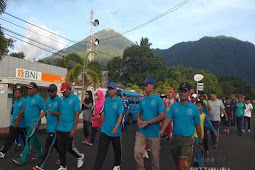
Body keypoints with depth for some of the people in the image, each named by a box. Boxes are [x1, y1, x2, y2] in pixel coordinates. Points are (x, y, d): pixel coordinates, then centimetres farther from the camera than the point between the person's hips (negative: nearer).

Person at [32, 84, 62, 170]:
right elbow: (44, 111, 12)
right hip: (48, 125, 7)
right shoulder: (48, 100, 10)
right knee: (55, 143, 17)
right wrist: (37, 120, 7)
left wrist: (53, 113, -25)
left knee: (48, 145, -4)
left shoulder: (59, 100, -11)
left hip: (54, 126, -7)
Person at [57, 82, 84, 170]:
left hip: (69, 129, -6)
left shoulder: (75, 99, -10)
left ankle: (80, 156, 30)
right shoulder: (63, 99, 10)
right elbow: (61, 114, 16)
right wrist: (58, 126, 13)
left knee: (69, 147, 2)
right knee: (61, 148, 10)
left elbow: (77, 115, -13)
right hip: (60, 129, 6)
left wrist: (74, 128, -17)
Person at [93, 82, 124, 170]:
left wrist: (116, 127, -27)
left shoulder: (119, 101, -11)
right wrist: (103, 125, 14)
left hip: (115, 131, -3)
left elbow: (120, 115, -17)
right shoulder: (106, 100, 4)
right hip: (105, 130, 3)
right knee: (101, 150, -2)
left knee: (117, 149, 16)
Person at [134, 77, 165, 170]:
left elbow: (162, 116, -14)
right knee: (137, 152, 0)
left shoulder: (158, 100, -7)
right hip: (142, 131, 4)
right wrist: (139, 120, -6)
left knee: (155, 155, 8)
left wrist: (147, 122, -17)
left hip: (154, 132, -4)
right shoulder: (142, 100, 8)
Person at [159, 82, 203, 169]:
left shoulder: (194, 108, 0)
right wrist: (162, 130, -25)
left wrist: (200, 143, 11)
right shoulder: (174, 106, 4)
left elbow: (198, 126, 5)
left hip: (187, 139, -3)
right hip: (175, 138, 3)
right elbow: (168, 119, -6)